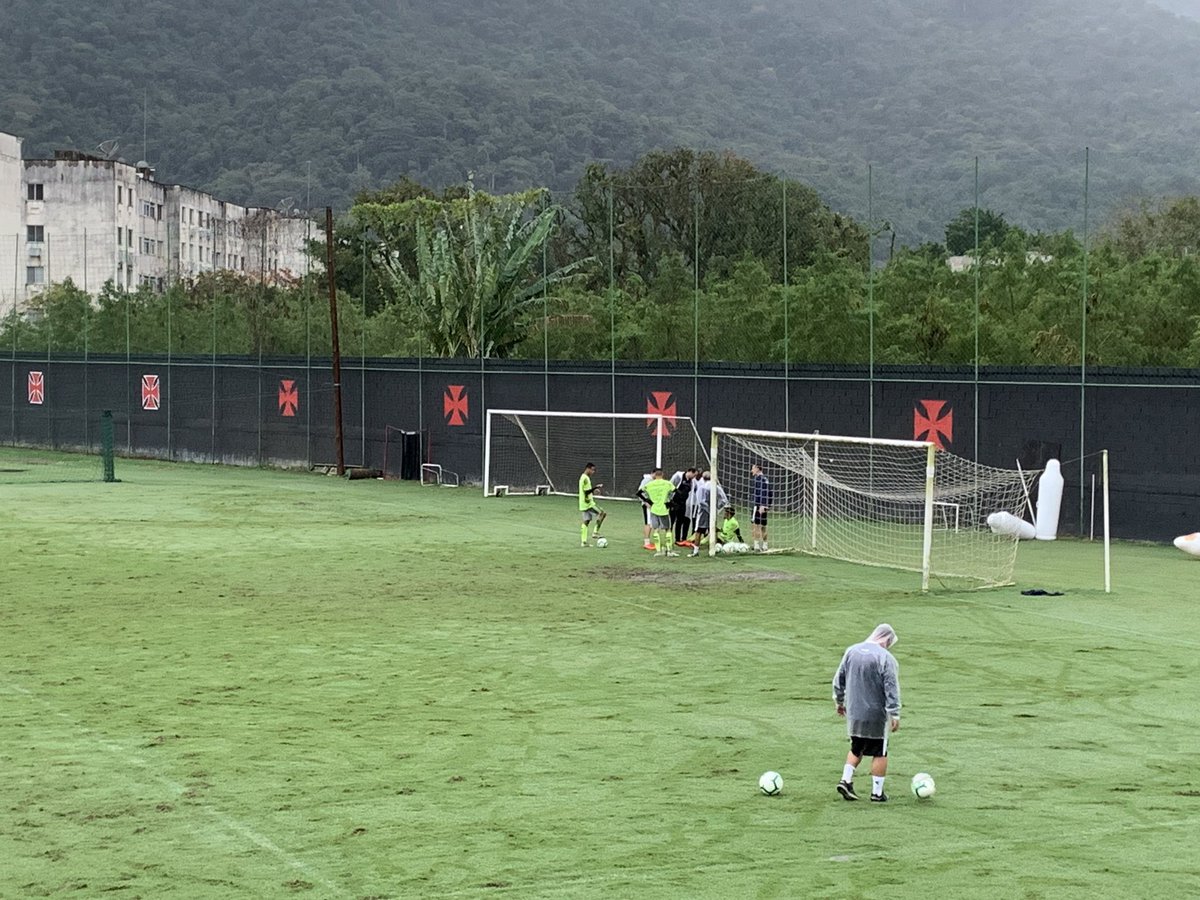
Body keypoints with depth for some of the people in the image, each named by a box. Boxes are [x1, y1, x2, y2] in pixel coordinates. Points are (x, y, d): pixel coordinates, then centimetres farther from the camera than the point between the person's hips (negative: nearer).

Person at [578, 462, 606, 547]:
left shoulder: (582, 477, 17)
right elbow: (586, 491, -22)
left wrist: (593, 490, 18)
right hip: (588, 503, -10)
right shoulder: (586, 478, -14)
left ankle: (583, 542, 5)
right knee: (602, 513, -6)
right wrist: (596, 487, -20)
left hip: (583, 505, 10)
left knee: (586, 521, 8)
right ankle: (596, 532, -7)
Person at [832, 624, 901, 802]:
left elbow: (839, 679, 11)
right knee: (880, 753, 6)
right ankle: (877, 793, 9)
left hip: (853, 712, 5)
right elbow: (892, 689, -15)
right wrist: (895, 715, -11)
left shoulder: (851, 651, 4)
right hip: (876, 715, -5)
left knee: (856, 749, 22)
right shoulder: (886, 658, -14)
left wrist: (839, 701, 24)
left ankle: (846, 780, 8)